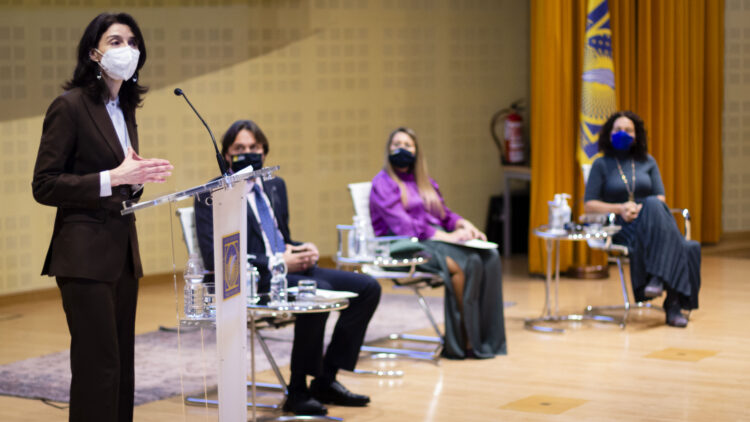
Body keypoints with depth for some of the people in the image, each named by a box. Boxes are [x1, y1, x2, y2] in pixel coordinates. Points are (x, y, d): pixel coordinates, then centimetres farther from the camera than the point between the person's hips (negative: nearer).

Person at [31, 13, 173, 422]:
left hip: (123, 251, 8)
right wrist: (114, 177, -20)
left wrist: (139, 177, 1)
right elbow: (44, 186, -13)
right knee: (98, 365, -9)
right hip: (86, 254, -8)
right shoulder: (70, 106, -8)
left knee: (122, 366, 9)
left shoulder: (125, 110, 15)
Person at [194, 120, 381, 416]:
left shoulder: (275, 186, 19)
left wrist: (303, 251, 1)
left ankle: (326, 380, -2)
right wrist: (276, 263, -20)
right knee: (318, 292, -34)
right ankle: (298, 392, -20)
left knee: (368, 288, -6)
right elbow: (214, 258, -14)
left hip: (288, 268, 8)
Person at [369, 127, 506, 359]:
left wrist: (463, 225, 0)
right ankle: (464, 342, -25)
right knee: (460, 264, -33)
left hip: (435, 239, 7)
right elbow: (402, 224, -13)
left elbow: (444, 214, 23)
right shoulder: (383, 183, -1)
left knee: (489, 257, -19)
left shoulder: (424, 182, 24)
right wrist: (444, 236, -19)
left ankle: (484, 338, -24)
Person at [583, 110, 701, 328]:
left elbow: (661, 198, 11)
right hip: (620, 229, -3)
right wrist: (620, 208, -12)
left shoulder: (648, 162, 20)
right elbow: (589, 205, 4)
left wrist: (643, 209, -11)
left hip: (653, 224, 3)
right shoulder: (601, 165, 11)